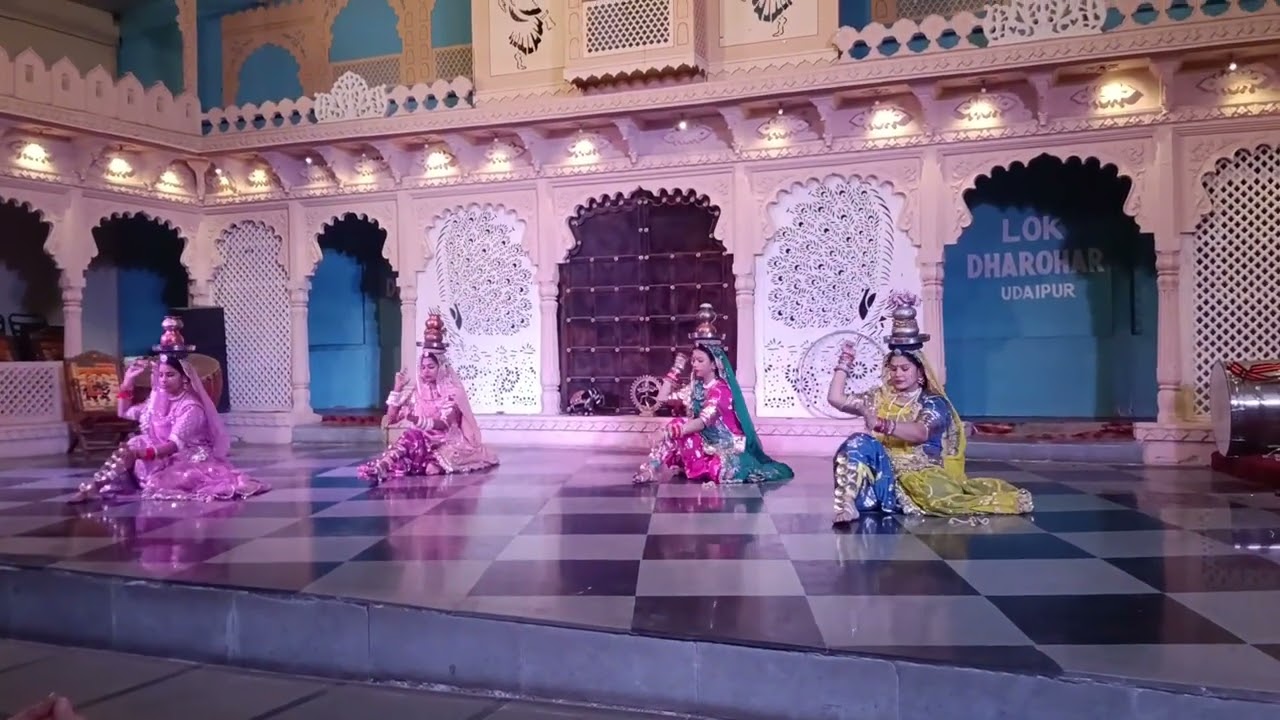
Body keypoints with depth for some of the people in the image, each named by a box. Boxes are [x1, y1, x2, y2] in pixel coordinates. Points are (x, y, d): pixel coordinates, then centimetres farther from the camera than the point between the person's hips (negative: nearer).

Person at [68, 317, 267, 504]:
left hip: (189, 461, -7)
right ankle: (95, 487, -20)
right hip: (163, 457, 7)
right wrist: (128, 381, 7)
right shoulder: (158, 399, 8)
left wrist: (142, 453, -42)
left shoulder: (191, 407, -17)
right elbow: (124, 412, 17)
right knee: (130, 447, -16)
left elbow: (175, 444, -27)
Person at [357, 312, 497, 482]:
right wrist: (398, 389, -1)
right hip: (422, 441, 3)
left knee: (414, 437, -34)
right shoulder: (417, 392, 13)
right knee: (414, 437, -32)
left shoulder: (452, 392, -1)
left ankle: (384, 465, -54)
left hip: (447, 442, -3)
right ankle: (383, 466, -54)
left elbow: (444, 424, -15)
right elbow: (391, 419, 8)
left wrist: (419, 421, -34)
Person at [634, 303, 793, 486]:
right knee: (678, 425, -18)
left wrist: (668, 432, -39)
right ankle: (656, 469, -18)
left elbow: (704, 421, -29)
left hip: (725, 446, -8)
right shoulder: (695, 388, 9)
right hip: (707, 441, 8)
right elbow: (662, 398, 7)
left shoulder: (720, 389, -16)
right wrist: (677, 369, 5)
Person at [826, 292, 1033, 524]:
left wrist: (881, 424, -35)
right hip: (886, 475, 4)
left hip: (920, 477, -4)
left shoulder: (933, 403, 0)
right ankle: (848, 502, -43)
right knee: (860, 442, -29)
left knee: (937, 495, -40)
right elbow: (836, 399, 11)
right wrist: (845, 363, 7)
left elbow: (921, 433, -21)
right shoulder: (880, 399, 15)